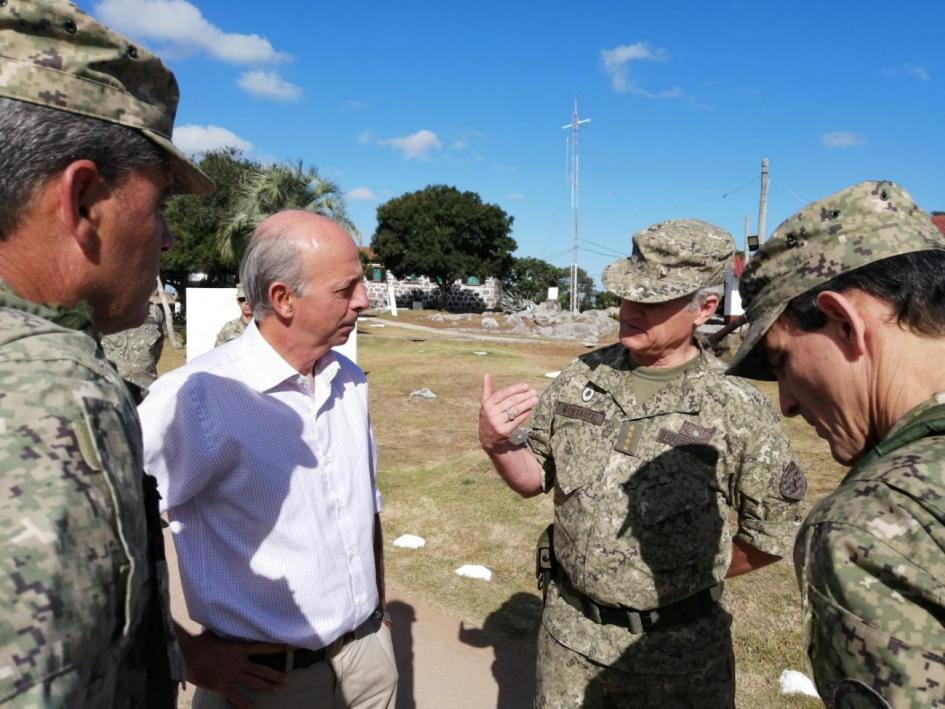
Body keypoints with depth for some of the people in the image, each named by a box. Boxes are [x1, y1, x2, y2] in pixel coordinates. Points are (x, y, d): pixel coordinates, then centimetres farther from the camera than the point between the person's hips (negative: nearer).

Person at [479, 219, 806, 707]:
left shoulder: (740, 409, -16)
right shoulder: (579, 379, -6)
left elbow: (772, 535, -5)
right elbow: (533, 478, 4)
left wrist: (683, 578, 0)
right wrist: (496, 444, -15)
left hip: (678, 646, -3)